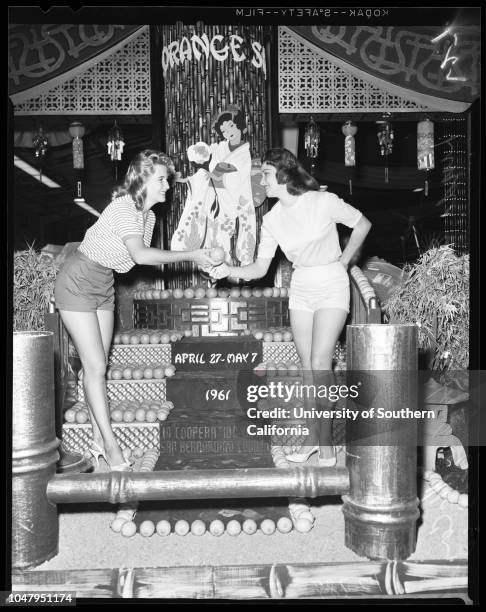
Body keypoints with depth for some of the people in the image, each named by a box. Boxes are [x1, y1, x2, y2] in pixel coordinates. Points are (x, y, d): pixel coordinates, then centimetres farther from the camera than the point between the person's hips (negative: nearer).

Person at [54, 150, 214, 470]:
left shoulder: (148, 215, 2)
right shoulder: (123, 208, -26)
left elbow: (147, 257, 3)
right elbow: (141, 255, -40)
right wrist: (191, 255, -37)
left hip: (104, 286, 8)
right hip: (77, 284, -8)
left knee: (98, 366, 9)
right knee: (95, 366, -7)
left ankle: (99, 441, 18)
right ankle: (110, 445, 2)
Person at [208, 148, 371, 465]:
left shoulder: (324, 202, -14)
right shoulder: (272, 219, -1)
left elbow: (363, 224, -1)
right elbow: (260, 268, 1)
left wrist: (344, 260, -2)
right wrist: (229, 270, -14)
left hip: (332, 287, -5)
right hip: (300, 290, 5)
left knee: (320, 364, -13)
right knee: (308, 367, 7)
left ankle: (326, 439, 2)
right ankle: (313, 437, 19)